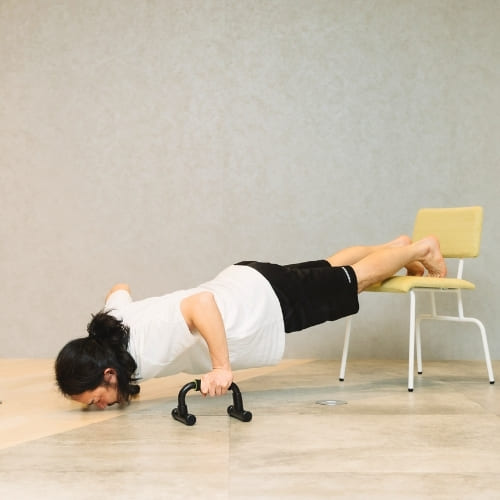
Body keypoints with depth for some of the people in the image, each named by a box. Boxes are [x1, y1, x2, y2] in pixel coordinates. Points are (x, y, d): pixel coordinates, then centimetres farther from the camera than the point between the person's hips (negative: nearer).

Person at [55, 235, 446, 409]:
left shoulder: (147, 348, -38)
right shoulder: (109, 329, -14)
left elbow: (201, 302, -50)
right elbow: (120, 288, 6)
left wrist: (222, 367, -43)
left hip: (269, 302, -7)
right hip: (244, 287, 7)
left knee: (358, 278, 17)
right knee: (329, 269, 29)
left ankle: (424, 249, 41)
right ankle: (399, 245, 53)